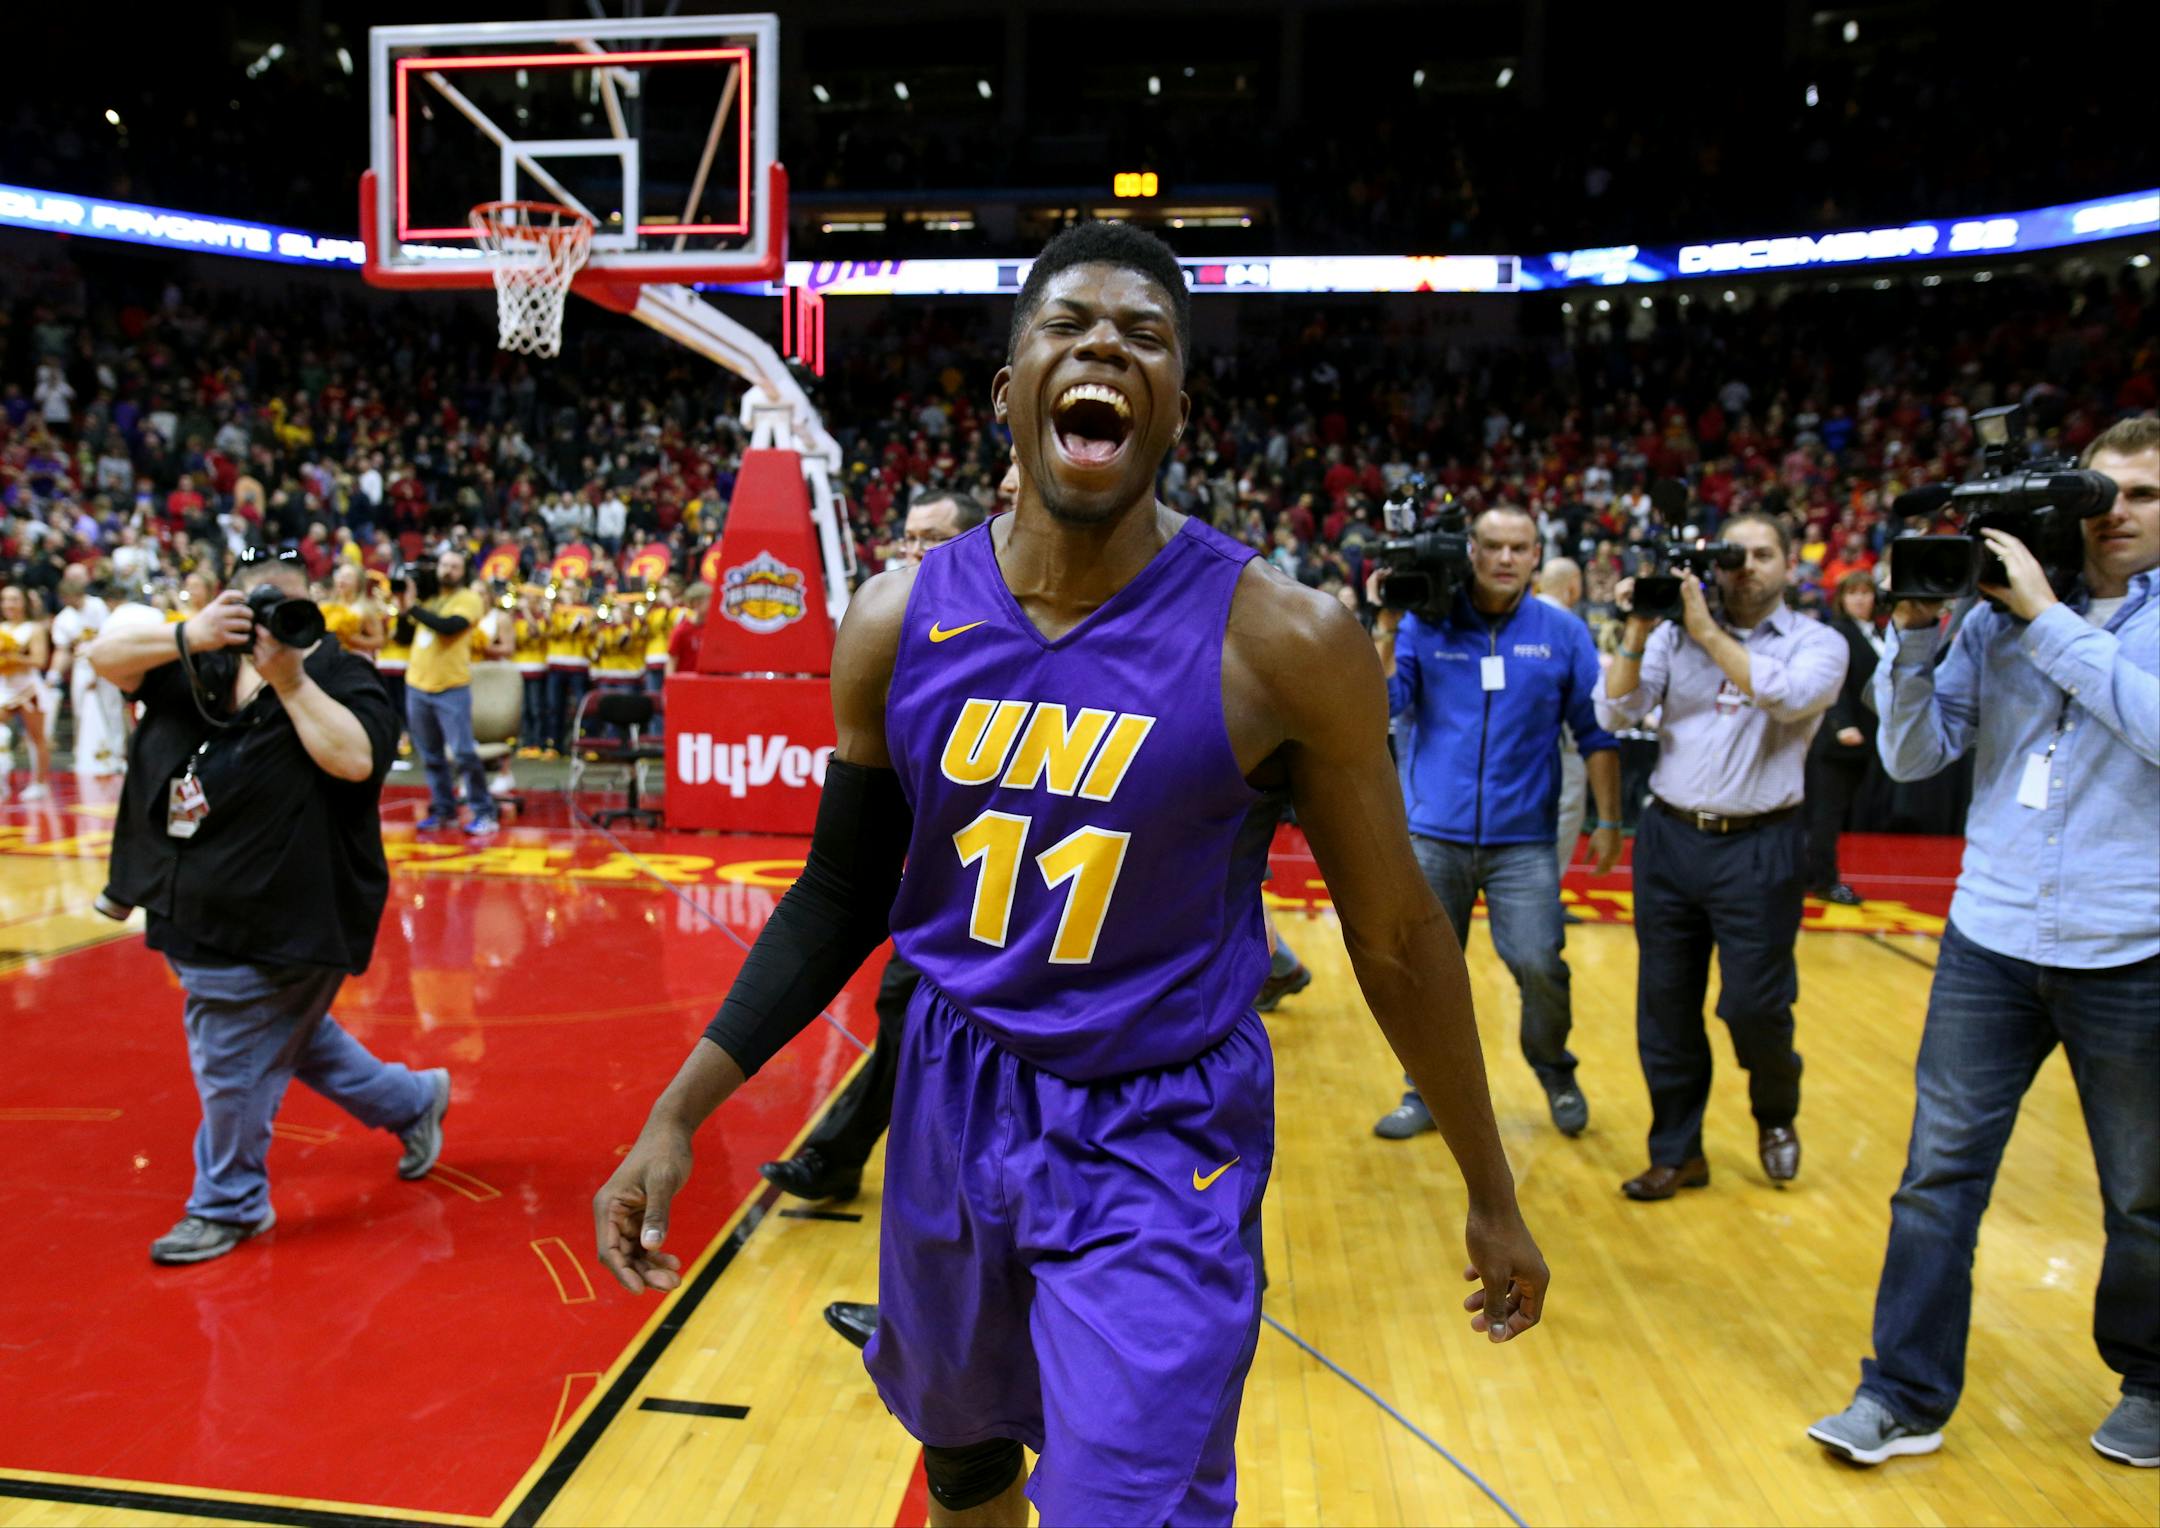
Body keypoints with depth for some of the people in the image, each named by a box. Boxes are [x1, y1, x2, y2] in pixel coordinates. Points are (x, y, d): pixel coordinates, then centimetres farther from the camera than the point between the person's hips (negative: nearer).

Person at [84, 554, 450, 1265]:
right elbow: (106, 655, -8)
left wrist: (288, 677, -30)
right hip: (198, 917, 8)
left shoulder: (342, 677, -14)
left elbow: (355, 759, -31)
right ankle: (413, 1103, 42)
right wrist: (187, 635, -25)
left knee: (234, 1068, 4)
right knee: (295, 1039, 22)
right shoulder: (202, 665, 4)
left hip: (279, 930, -8)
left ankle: (228, 1207, 26)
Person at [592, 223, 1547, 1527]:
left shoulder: (1282, 640, -16)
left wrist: (1492, 1195, 3)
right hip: (954, 1110, 4)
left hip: (1164, 1147, -3)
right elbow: (843, 897, 4)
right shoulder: (899, 624, -6)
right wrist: (679, 1114, -1)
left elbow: (1394, 938, -6)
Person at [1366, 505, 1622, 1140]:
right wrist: (1386, 628, -16)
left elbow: (1596, 731, 5)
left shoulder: (1563, 633, 2)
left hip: (1522, 838, -1)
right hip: (1433, 832, 1)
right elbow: (1381, 704, -8)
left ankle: (1556, 1073, 23)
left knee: (1539, 964, -6)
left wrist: (1609, 820, 2)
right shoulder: (1424, 623, 1)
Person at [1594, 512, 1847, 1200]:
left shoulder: (1817, 642, 2)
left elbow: (1788, 698, -19)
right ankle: (1677, 1152, 22)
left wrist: (1706, 632, -18)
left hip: (1759, 846, -2)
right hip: (1670, 837, 2)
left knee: (1754, 1003, 0)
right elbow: (1614, 713, -3)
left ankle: (1776, 1116, 32)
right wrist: (1638, 632, -14)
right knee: (1665, 1004, 7)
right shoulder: (1673, 634, 6)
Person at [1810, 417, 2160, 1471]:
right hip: (1990, 941, 2)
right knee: (1939, 1174, 4)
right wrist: (1916, 634, -10)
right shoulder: (1997, 615, 5)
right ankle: (1906, 1395, 16)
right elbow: (1912, 756, 2)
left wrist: (2050, 618, -20)